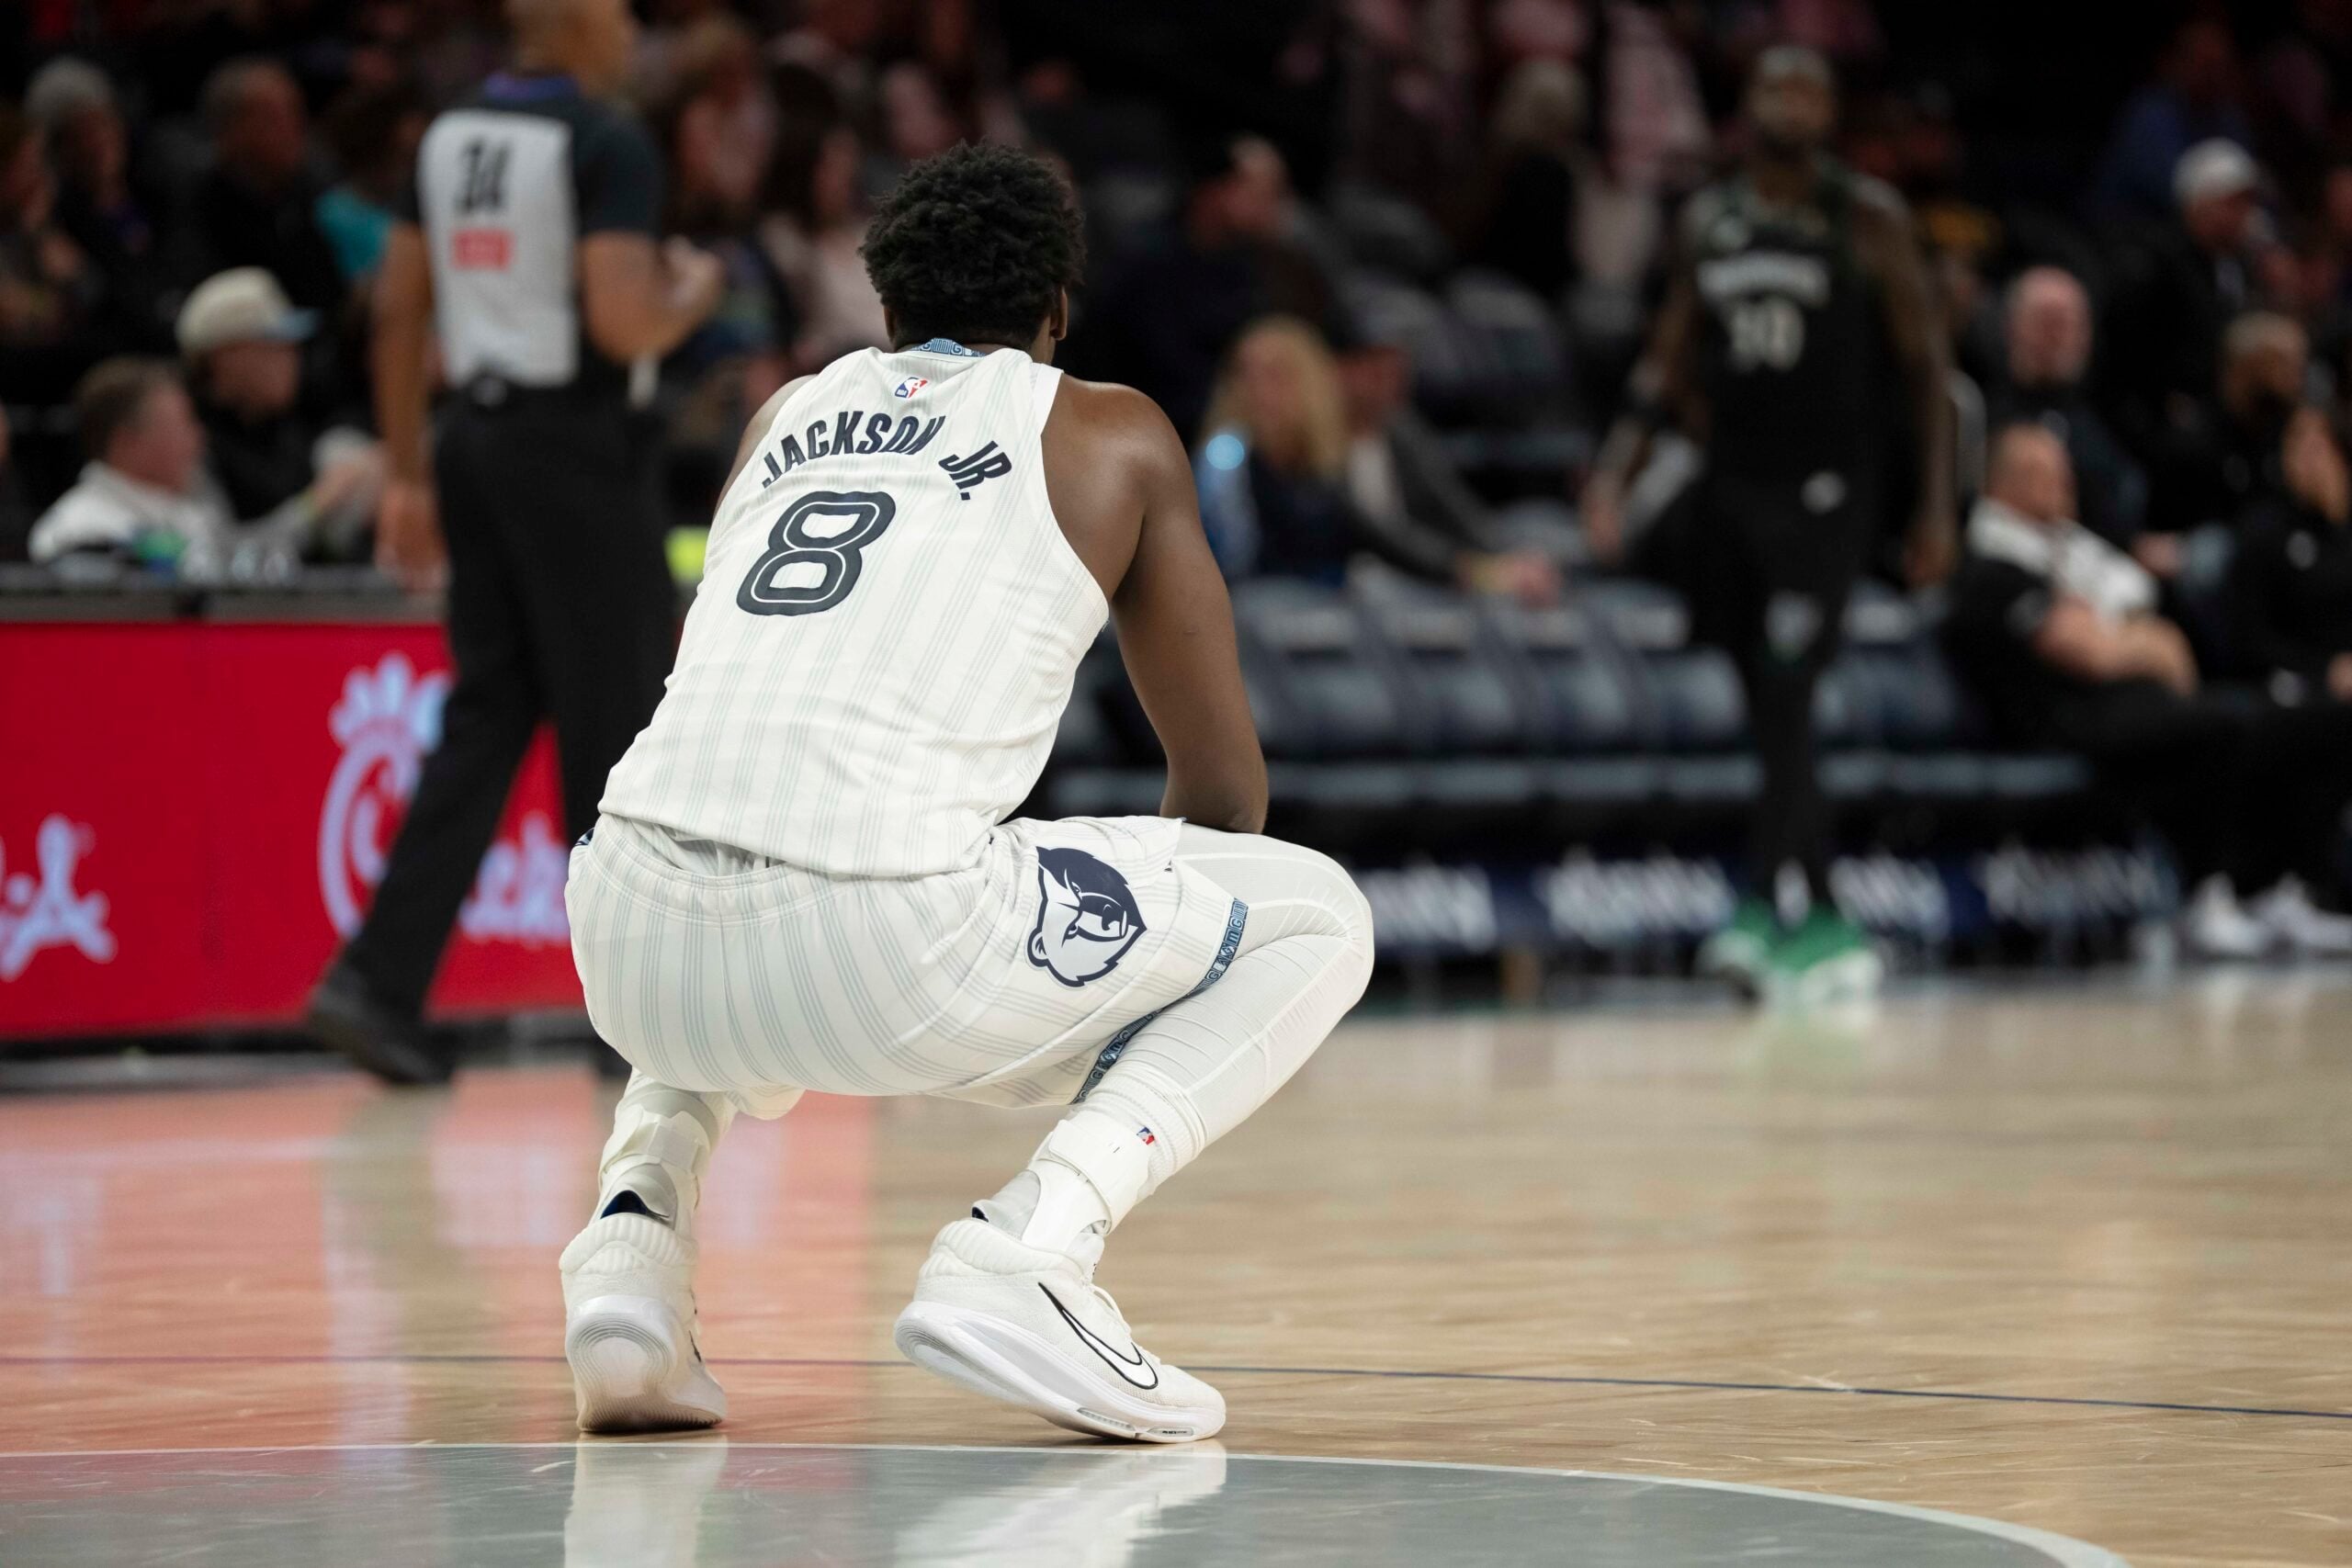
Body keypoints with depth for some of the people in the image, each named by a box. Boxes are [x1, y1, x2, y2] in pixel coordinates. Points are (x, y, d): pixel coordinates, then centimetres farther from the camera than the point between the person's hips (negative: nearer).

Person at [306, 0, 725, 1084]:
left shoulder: (450, 135, 10)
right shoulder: (608, 144, -13)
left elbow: (397, 314, 12)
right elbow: (624, 327, -20)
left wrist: (407, 476, 16)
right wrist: (691, 294, 1)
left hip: (476, 434, 7)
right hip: (573, 449, -7)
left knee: (487, 719, 9)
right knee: (614, 727, 3)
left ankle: (378, 981, -2)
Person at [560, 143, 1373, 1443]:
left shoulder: (787, 412, 27)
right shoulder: (1110, 434, 15)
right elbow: (1225, 792, 18)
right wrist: (1141, 917, 39)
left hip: (633, 941, 5)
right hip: (881, 938, -5)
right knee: (1315, 918, 18)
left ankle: (633, 1238, 14)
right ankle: (1027, 1245, -6)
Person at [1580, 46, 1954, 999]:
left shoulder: (1868, 220, -3)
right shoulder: (1708, 222, 10)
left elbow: (1923, 365, -2)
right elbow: (1672, 365, 14)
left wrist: (1936, 507, -8)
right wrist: (1617, 471, 0)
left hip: (1825, 496, -5)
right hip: (1730, 483, 5)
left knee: (1785, 699, -15)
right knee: (1771, 714, 5)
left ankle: (1766, 911, -17)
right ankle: (1828, 929, 12)